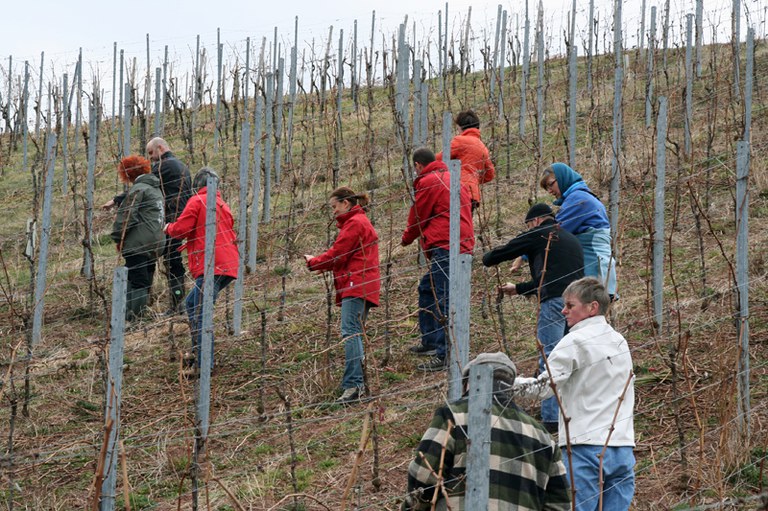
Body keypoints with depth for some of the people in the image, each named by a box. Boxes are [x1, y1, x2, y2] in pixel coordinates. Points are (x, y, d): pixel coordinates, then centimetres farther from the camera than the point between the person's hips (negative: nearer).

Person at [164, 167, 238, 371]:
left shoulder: (197, 201, -1)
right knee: (192, 303, 20)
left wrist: (168, 228, 15)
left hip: (210, 265, -9)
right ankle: (197, 352, 16)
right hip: (229, 265, 9)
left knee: (200, 314, -9)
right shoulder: (223, 205, 24)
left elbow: (181, 229, -8)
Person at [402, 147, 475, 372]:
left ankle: (445, 356, -13)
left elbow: (418, 218, 2)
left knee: (443, 301, -11)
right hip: (463, 244, 10)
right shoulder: (452, 179, 22)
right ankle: (430, 342, 29)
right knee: (427, 288, 23)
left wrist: (406, 239, 22)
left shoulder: (427, 182, -5)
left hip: (445, 247, -10)